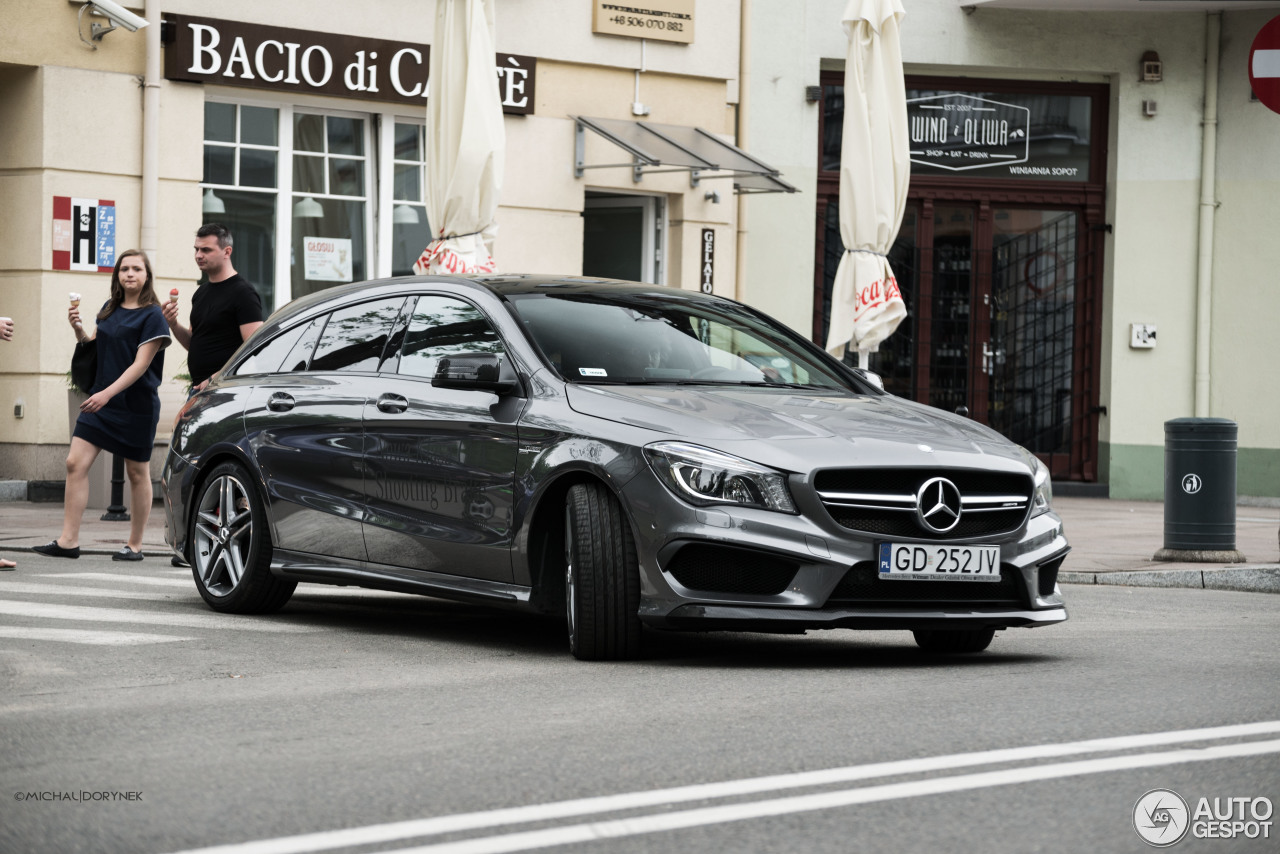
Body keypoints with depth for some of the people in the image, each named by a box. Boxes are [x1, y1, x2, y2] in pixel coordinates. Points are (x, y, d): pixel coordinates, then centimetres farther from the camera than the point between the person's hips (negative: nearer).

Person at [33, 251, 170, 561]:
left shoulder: (152, 315, -9)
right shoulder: (109, 309, 10)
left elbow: (140, 364, -15)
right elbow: (94, 347, 21)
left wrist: (107, 393, -24)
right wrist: (77, 328, 0)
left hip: (136, 405, -6)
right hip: (100, 400, 6)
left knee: (137, 473, 4)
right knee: (75, 463, -5)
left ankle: (135, 545, 14)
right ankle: (68, 541, -5)